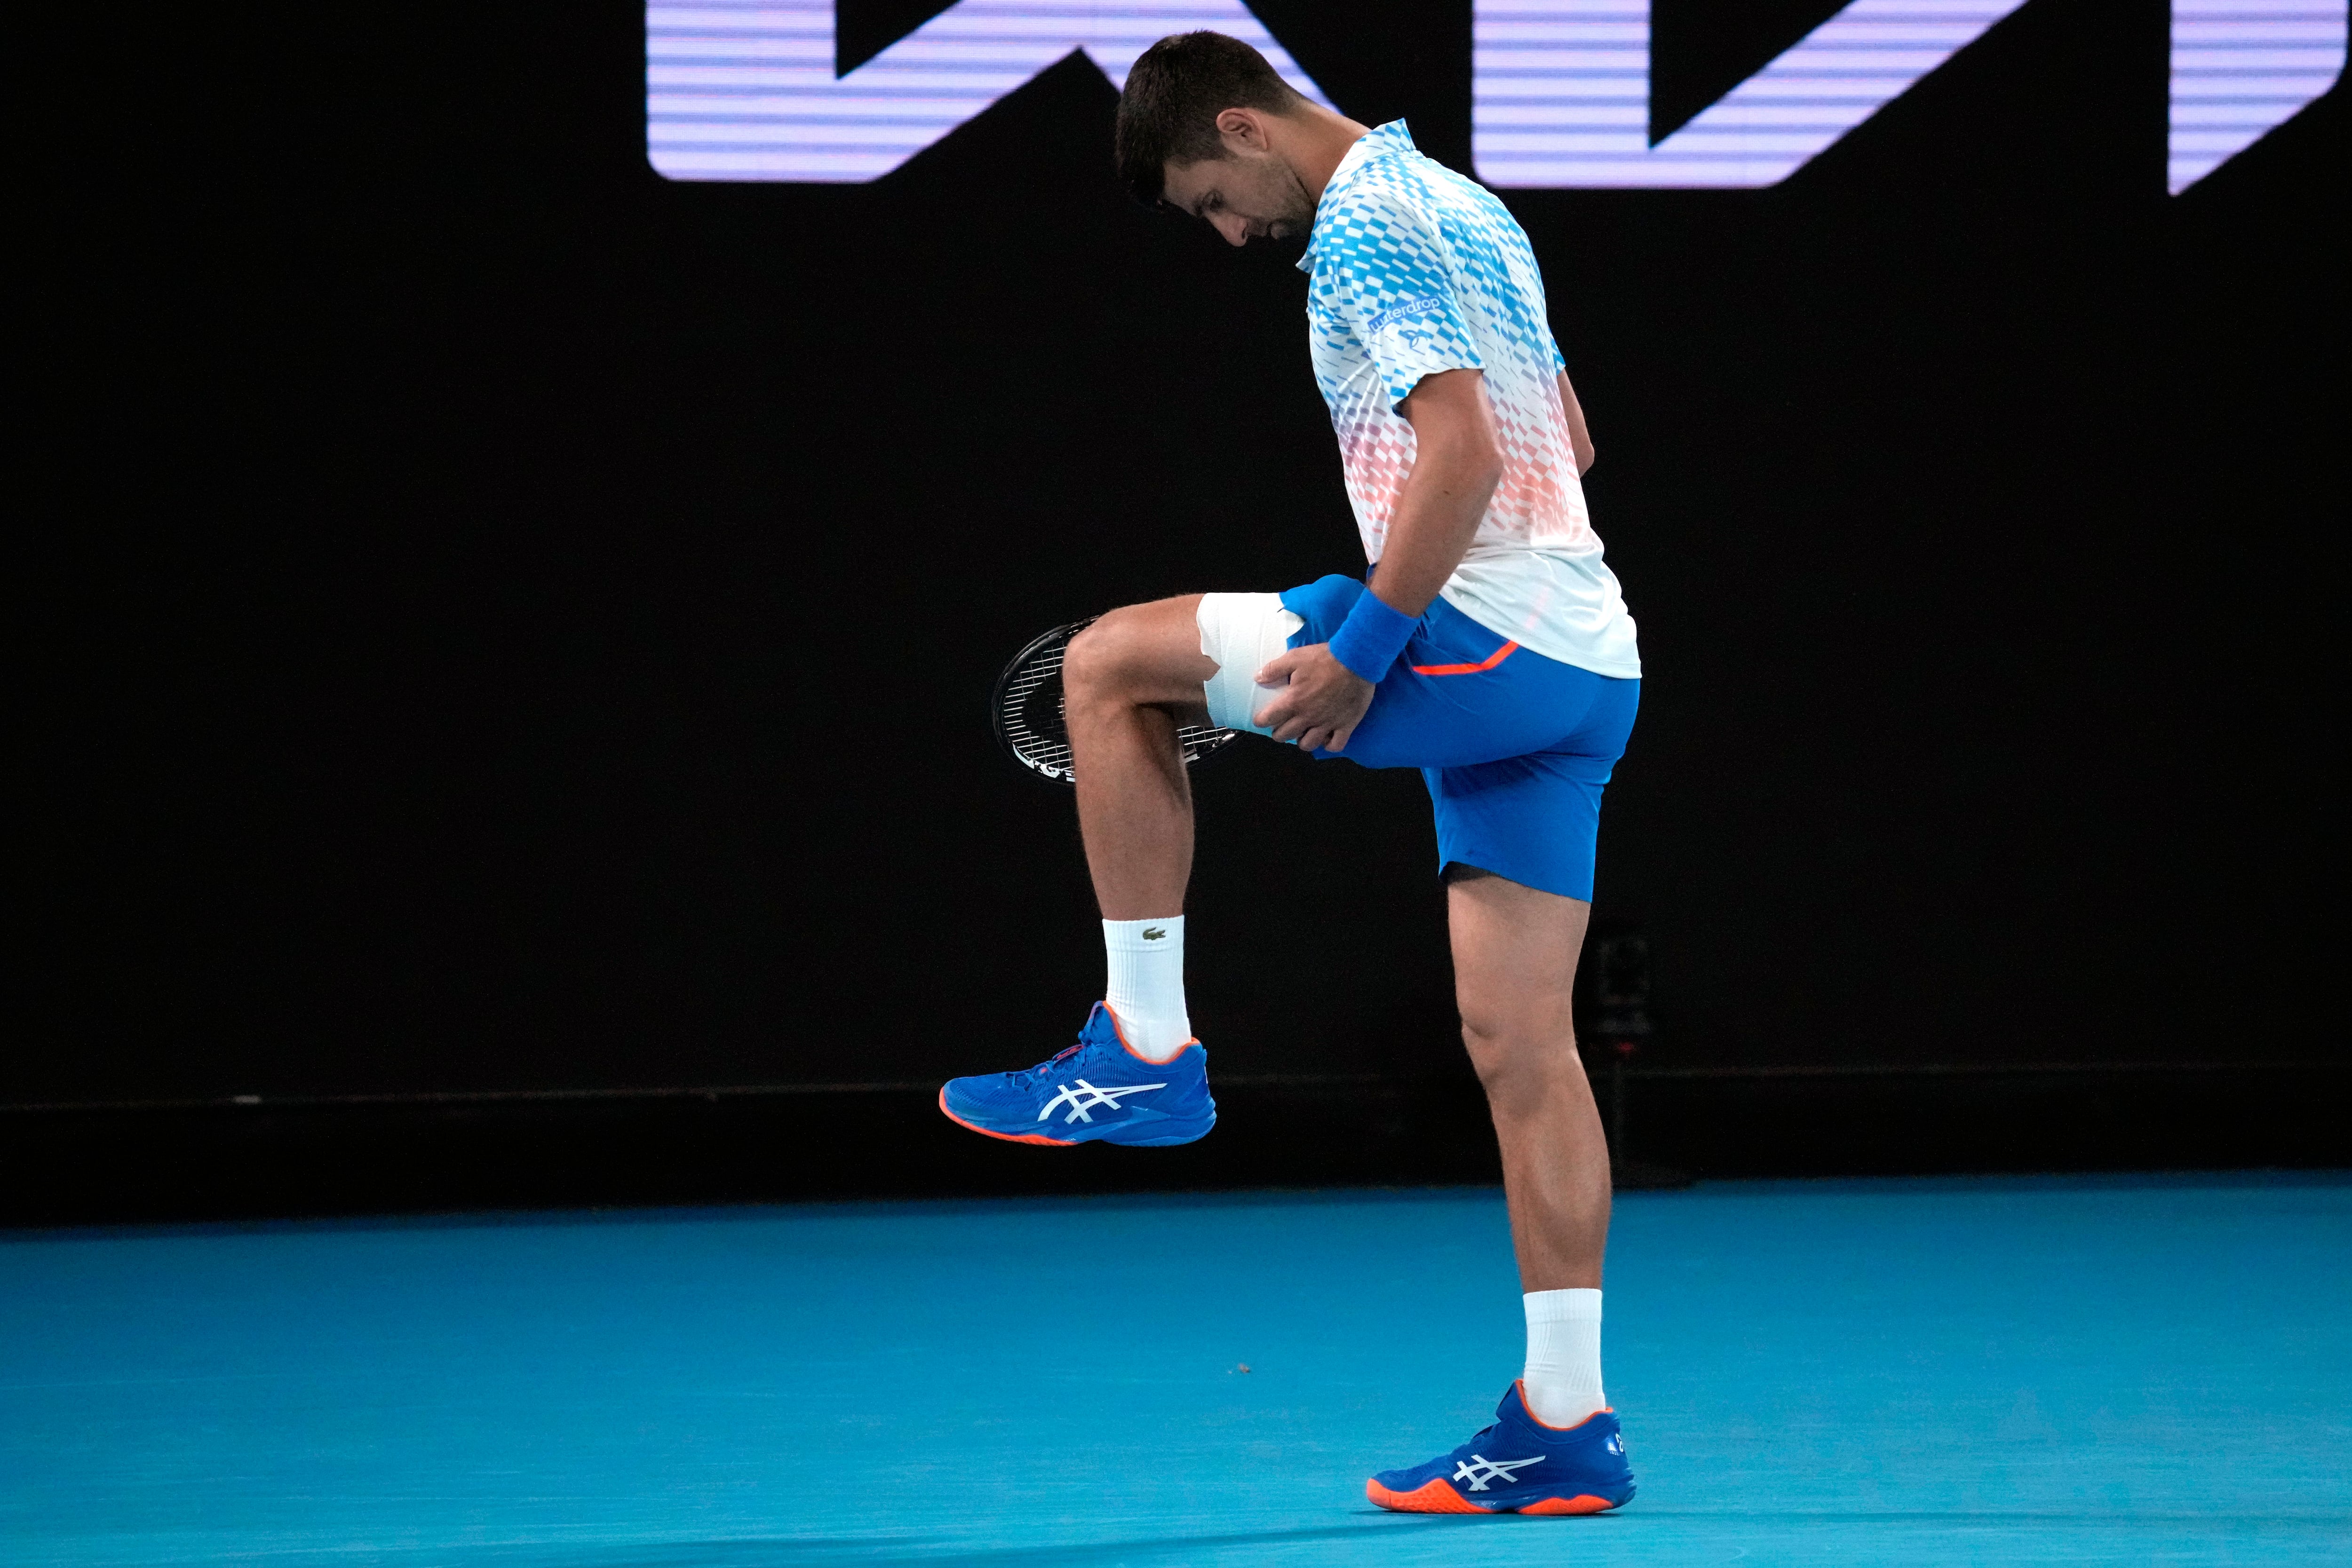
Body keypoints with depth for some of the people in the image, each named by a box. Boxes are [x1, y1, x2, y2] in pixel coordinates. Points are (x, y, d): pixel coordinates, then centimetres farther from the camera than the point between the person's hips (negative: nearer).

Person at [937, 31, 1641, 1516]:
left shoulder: (1362, 226, -10)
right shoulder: (1463, 208, 21)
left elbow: (1464, 452, -21)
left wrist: (1365, 644, -21)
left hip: (1486, 648, -10)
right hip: (1586, 670, 10)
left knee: (1110, 664, -2)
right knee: (1523, 1044, 6)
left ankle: (1147, 1053, 1)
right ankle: (1566, 1424, 5)